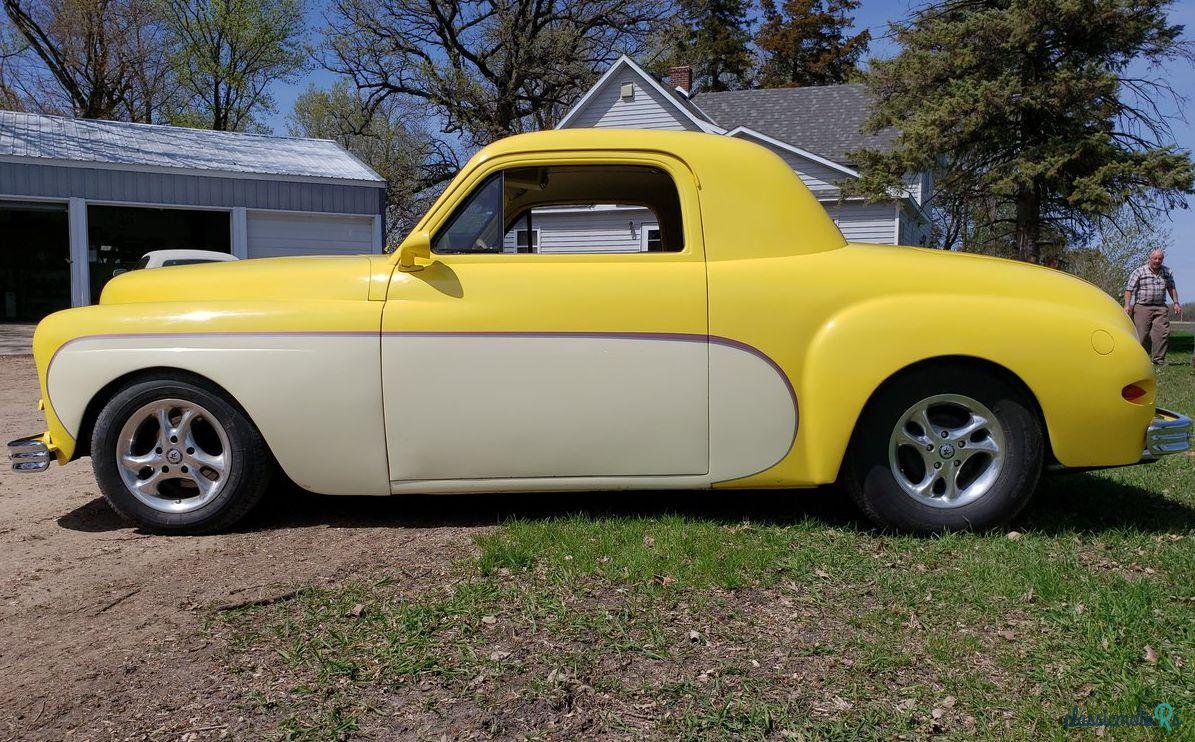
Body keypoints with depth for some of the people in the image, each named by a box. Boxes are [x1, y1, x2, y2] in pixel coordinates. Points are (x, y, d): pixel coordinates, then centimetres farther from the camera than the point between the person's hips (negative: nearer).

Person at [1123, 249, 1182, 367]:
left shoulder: (1167, 272, 12)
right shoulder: (1139, 272, -2)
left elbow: (1171, 288, 23)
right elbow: (1129, 289, -4)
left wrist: (1176, 303, 16)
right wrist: (1127, 305, -13)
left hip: (1161, 308, 4)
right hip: (1143, 307, -4)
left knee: (1163, 333, -6)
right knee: (1140, 334, -7)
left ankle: (1158, 359, 1)